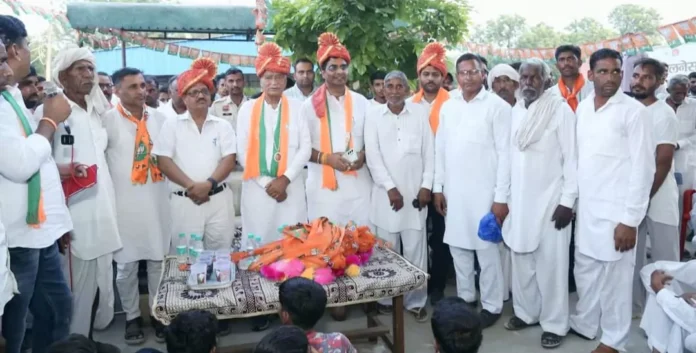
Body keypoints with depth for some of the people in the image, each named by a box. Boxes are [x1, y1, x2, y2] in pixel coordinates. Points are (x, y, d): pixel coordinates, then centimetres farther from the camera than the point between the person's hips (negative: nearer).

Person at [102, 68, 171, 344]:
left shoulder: (159, 117, 7)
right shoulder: (108, 120, -5)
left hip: (158, 200, 3)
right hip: (124, 202, -3)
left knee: (159, 260, 9)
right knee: (127, 263, 6)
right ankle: (132, 316, 21)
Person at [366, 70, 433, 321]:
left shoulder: (420, 112, 6)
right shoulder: (374, 114, 3)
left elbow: (429, 152, 5)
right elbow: (372, 155, -3)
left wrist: (426, 186, -3)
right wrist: (390, 187, -9)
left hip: (415, 191, 0)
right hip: (386, 192, 0)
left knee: (415, 249, 3)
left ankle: (416, 301, 14)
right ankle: (386, 298, 20)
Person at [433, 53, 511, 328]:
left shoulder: (497, 106, -6)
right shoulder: (448, 107, 10)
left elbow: (505, 153, -9)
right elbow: (440, 149, 11)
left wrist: (501, 196, -12)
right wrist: (438, 187, 8)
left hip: (484, 190, -5)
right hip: (453, 190, 5)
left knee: (487, 249, 3)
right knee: (458, 246, 13)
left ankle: (491, 305, 17)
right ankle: (465, 297, 29)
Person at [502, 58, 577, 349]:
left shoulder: (561, 109, -7)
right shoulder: (515, 111, 8)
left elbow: (571, 158, -8)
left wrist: (568, 200, -12)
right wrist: (505, 196, 10)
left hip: (550, 199, -5)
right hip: (519, 199, 5)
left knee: (550, 263, 1)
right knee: (521, 260, 12)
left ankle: (554, 323, 14)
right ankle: (526, 312, 28)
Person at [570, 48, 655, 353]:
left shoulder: (634, 111, -10)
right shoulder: (582, 108, 7)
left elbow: (643, 167, -12)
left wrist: (630, 219, -15)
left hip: (615, 210, -5)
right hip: (585, 206, 6)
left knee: (614, 277, 5)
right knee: (585, 270, 17)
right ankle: (584, 323, 35)